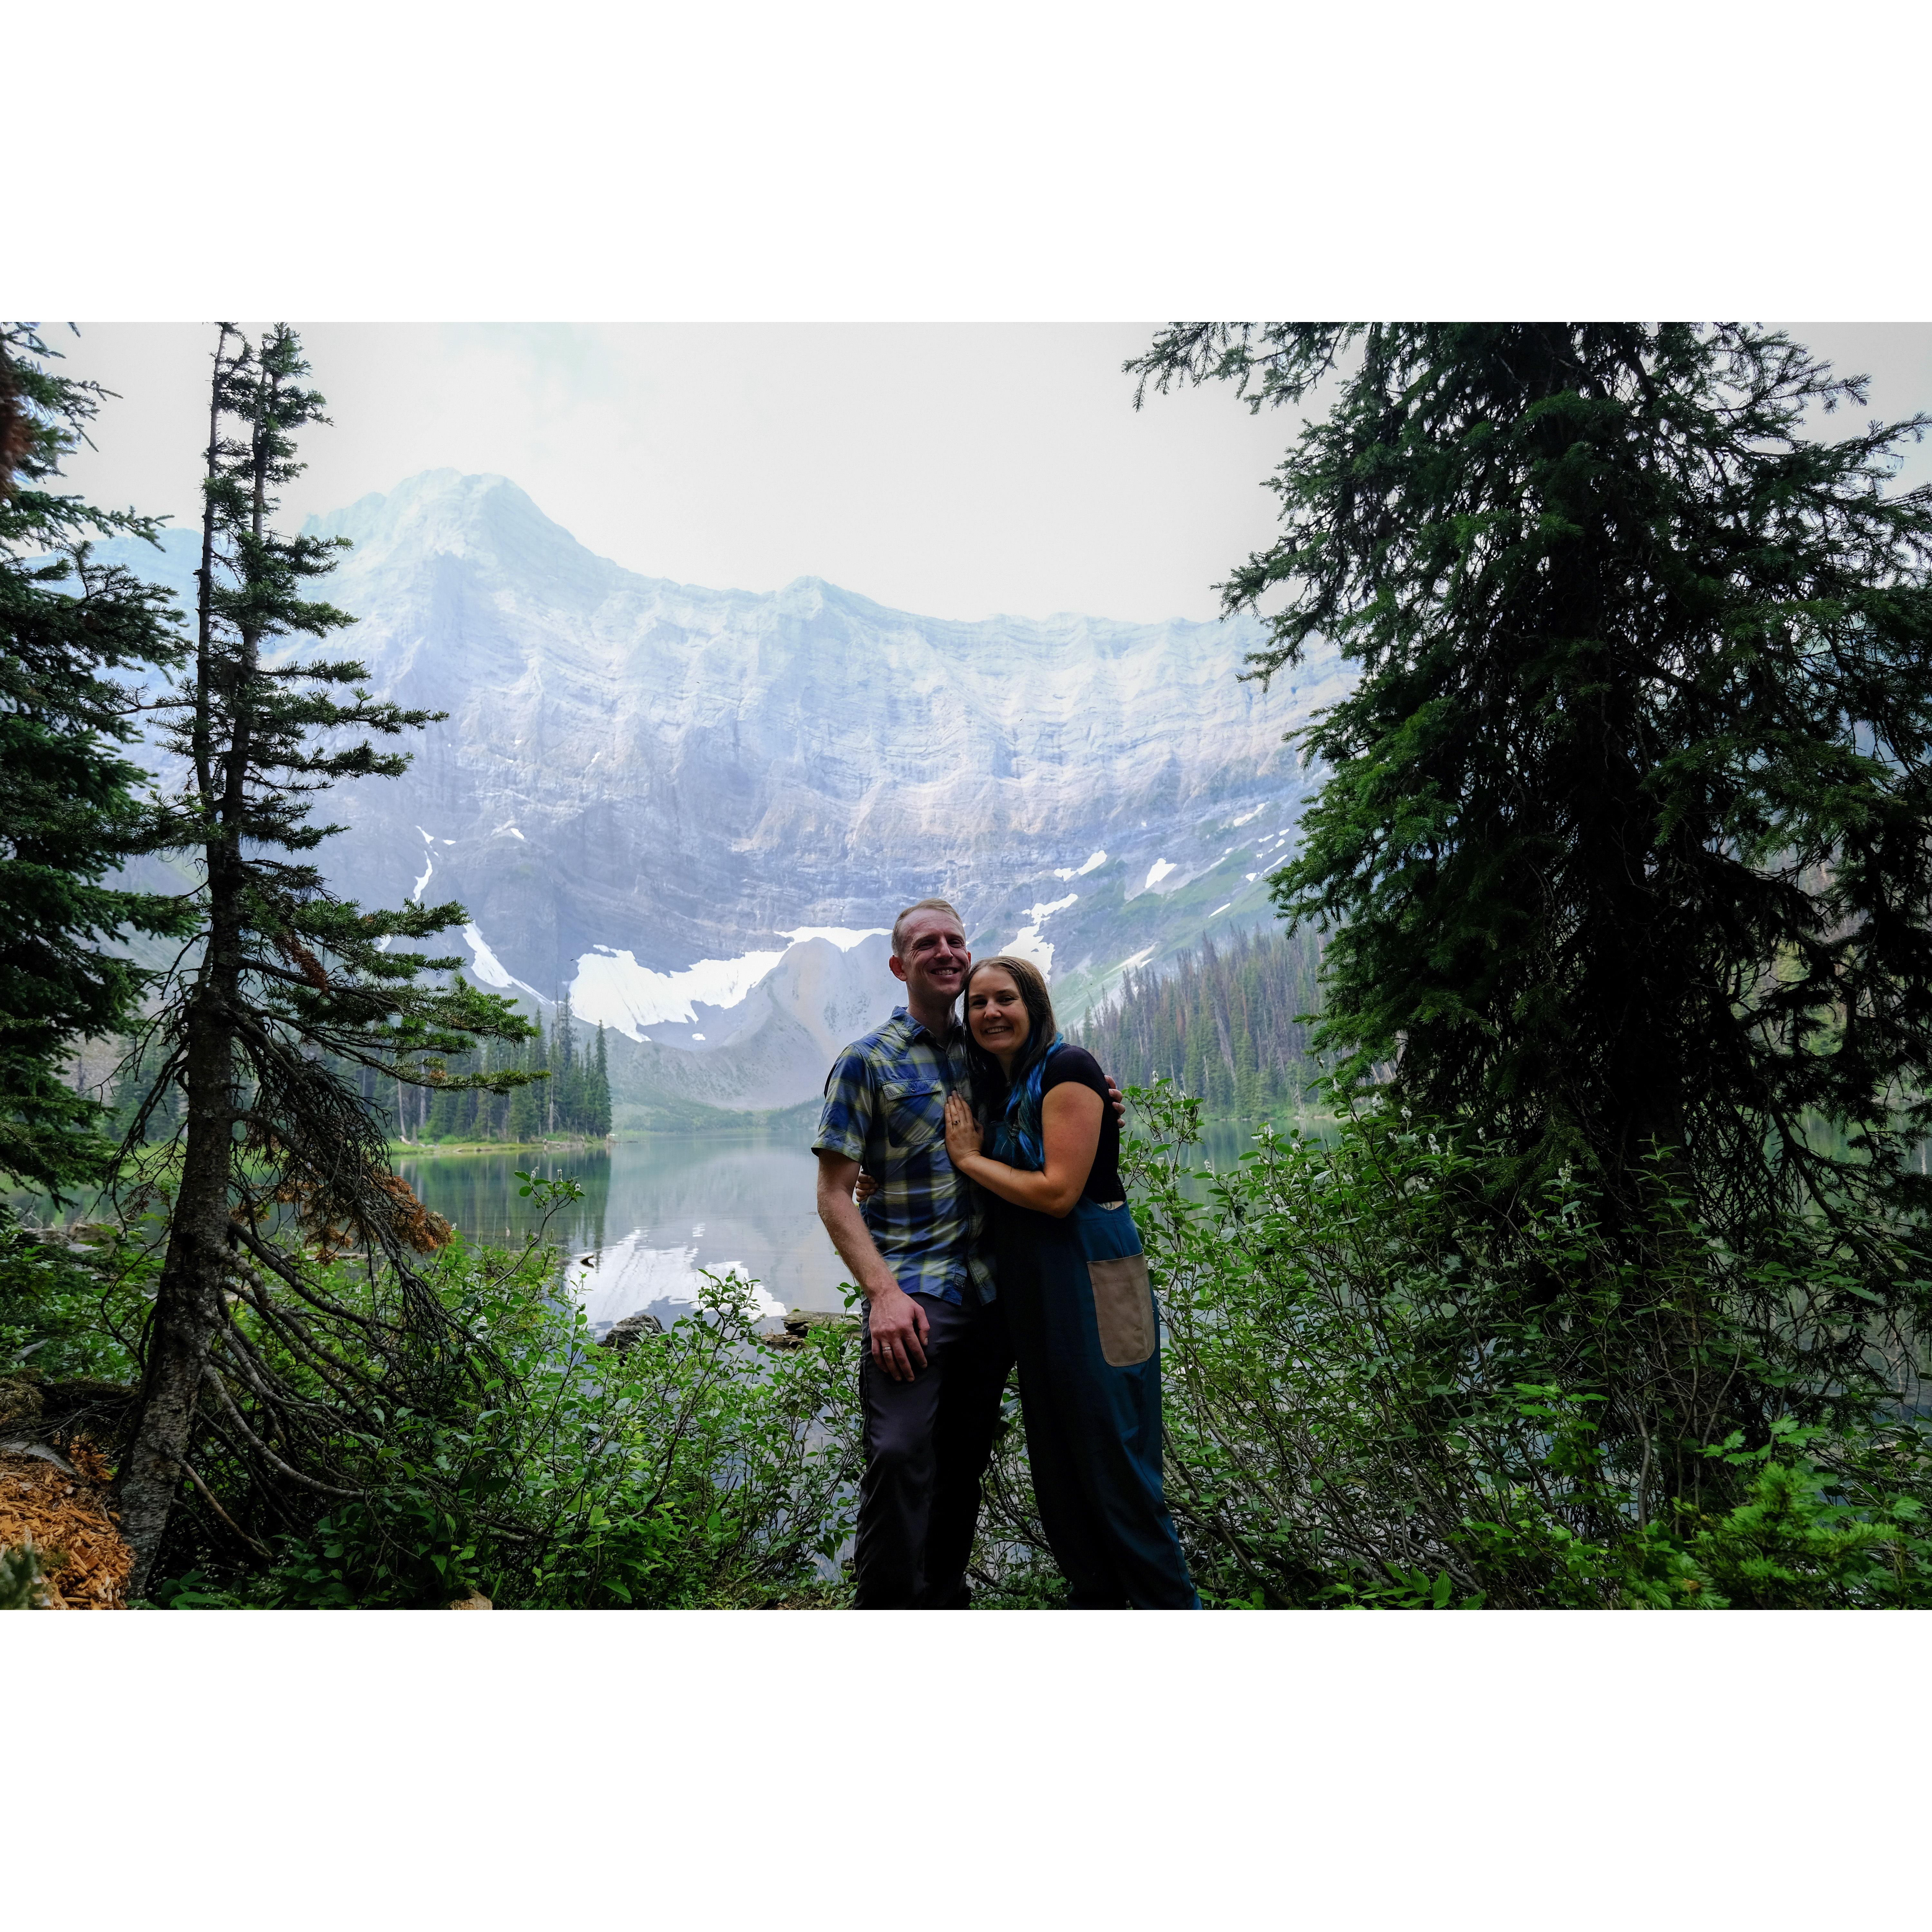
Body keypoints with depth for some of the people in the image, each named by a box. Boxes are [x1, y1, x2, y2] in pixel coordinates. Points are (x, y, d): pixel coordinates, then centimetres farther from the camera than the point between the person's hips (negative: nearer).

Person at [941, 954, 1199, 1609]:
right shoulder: (997, 1088, 12)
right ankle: (1097, 1600, 32)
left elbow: (1059, 1192, -21)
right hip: (1028, 1294, 9)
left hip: (1090, 1285, -8)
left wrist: (970, 1158, -9)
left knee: (1113, 1461, -1)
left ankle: (1173, 1606, 16)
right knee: (1056, 1464, 16)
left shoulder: (1067, 1067, -13)